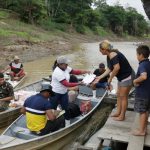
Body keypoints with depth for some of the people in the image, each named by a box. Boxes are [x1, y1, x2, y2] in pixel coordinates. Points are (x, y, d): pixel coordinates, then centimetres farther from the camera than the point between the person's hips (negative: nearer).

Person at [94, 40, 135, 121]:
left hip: (127, 77, -10)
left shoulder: (112, 55, -25)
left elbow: (117, 68, -36)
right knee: (119, 95, 17)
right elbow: (109, 69, 10)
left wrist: (110, 78, -24)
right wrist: (100, 77, 9)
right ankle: (118, 112, 30)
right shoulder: (109, 56, 5)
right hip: (122, 77, 10)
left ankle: (122, 116, 15)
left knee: (123, 97, 1)